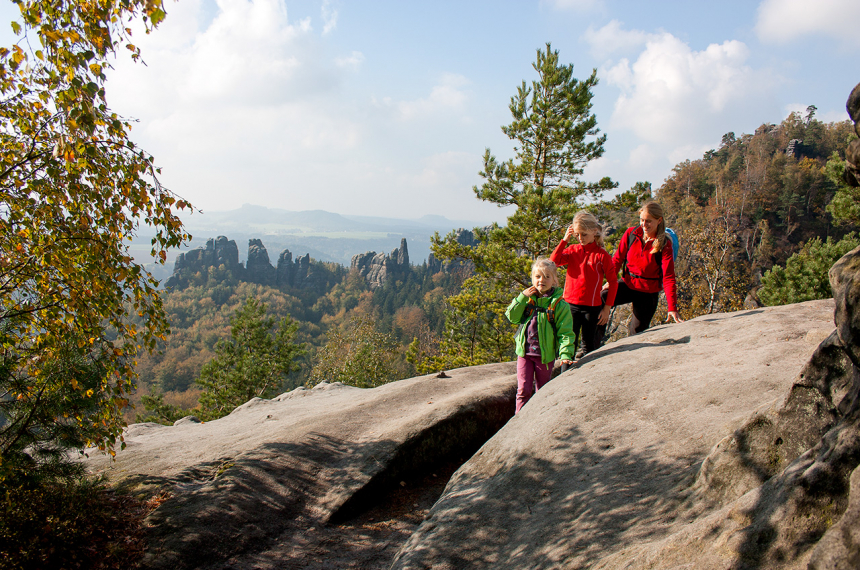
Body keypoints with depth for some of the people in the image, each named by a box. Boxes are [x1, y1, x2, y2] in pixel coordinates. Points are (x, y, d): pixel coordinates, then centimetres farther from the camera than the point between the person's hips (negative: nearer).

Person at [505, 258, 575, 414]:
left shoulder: (558, 304, -8)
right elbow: (512, 317, -2)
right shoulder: (528, 298, 4)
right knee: (523, 390, -2)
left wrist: (565, 354, -23)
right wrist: (522, 297, -12)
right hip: (524, 352, 2)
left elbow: (565, 332, -11)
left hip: (545, 355, -2)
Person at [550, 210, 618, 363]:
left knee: (589, 345, 11)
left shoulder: (602, 255, -6)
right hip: (571, 305, 2)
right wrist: (565, 240, -12)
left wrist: (607, 308, -4)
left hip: (592, 307, -2)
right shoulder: (572, 250, 4)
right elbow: (553, 261, -12)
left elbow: (613, 282, -3)